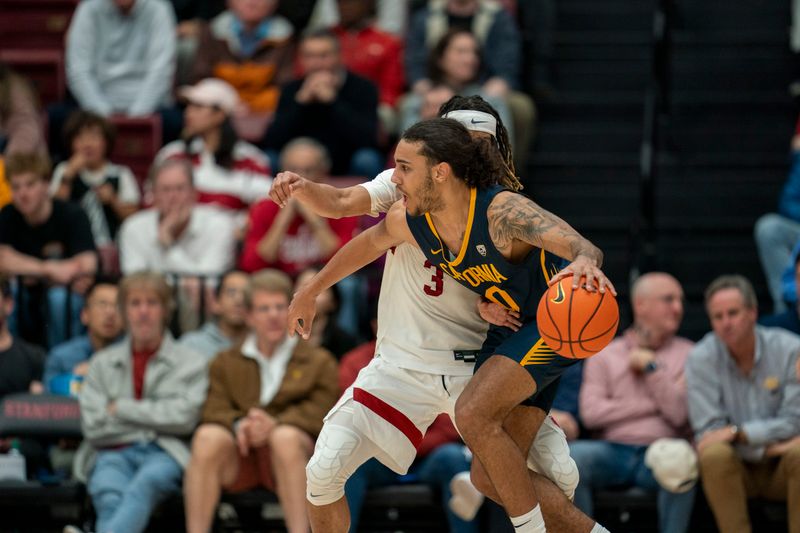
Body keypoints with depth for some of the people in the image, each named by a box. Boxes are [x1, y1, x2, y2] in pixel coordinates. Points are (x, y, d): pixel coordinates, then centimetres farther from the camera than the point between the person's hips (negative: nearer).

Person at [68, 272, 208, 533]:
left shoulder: (190, 363, 17)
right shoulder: (102, 362, 21)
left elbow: (184, 417, 0)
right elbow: (93, 425, 7)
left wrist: (122, 409, 2)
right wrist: (155, 417, 5)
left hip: (164, 454, -2)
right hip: (113, 453, 3)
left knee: (144, 485, -39)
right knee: (111, 499, -35)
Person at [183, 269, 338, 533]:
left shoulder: (318, 361, 17)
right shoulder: (225, 363, 24)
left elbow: (319, 412, -1)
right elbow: (215, 409, 7)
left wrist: (275, 425, -21)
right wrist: (238, 424, -18)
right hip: (241, 456, 2)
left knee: (286, 437, -37)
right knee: (207, 437, -31)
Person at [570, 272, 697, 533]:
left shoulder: (688, 354, 13)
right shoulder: (604, 355, 15)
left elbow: (681, 414, -1)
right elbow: (591, 413, -1)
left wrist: (652, 367, -1)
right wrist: (657, 403, 1)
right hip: (612, 451, 1)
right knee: (572, 456, -32)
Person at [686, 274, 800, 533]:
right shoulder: (701, 359, -8)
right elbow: (708, 430, -11)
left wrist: (736, 432, -20)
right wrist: (767, 442, -19)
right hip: (736, 467, 0)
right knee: (714, 453, -31)